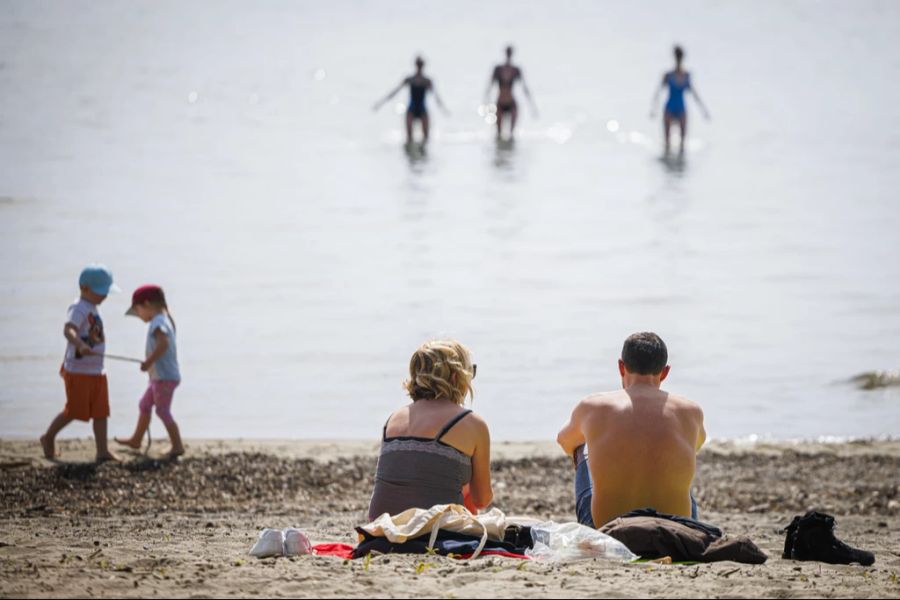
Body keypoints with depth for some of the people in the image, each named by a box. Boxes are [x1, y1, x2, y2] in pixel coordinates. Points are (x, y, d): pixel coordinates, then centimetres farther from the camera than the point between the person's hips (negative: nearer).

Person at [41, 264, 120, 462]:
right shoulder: (78, 309, -17)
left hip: (96, 371, 9)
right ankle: (48, 438, 19)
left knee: (101, 412, 3)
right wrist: (81, 345, -53)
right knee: (74, 411, -1)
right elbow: (68, 329, -36)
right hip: (78, 372, -9)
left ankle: (102, 451, 4)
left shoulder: (94, 309, 13)